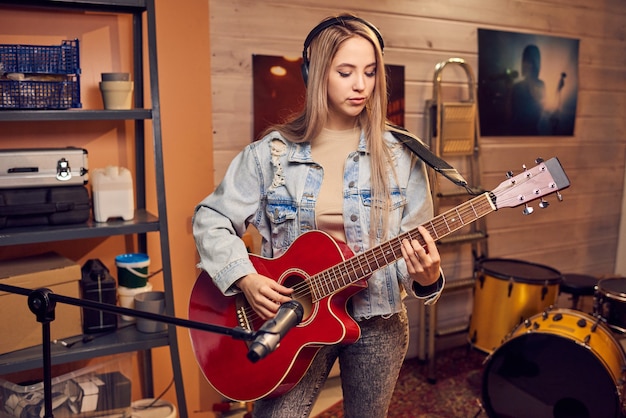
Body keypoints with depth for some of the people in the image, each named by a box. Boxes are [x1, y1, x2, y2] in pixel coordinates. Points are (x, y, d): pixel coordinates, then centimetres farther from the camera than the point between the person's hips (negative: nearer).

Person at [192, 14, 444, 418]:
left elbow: (417, 245, -3)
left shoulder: (400, 154, -4)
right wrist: (244, 278, -17)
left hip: (377, 321, 1)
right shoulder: (272, 152, -6)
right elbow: (211, 220, -2)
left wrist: (426, 275, -25)